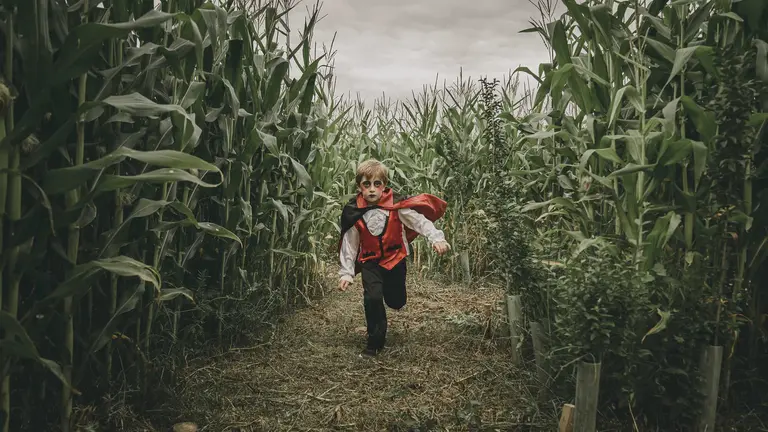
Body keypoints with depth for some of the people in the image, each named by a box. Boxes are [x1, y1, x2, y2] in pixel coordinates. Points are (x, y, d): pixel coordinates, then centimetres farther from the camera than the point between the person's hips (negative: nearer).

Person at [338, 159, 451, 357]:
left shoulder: (396, 204, -14)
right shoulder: (353, 213, -10)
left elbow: (419, 220, -16)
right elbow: (349, 245, -2)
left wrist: (437, 238, -32)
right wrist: (346, 273, -3)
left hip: (396, 258, 1)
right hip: (370, 262, 0)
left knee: (396, 302, 11)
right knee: (372, 298, -17)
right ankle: (375, 342, 1)